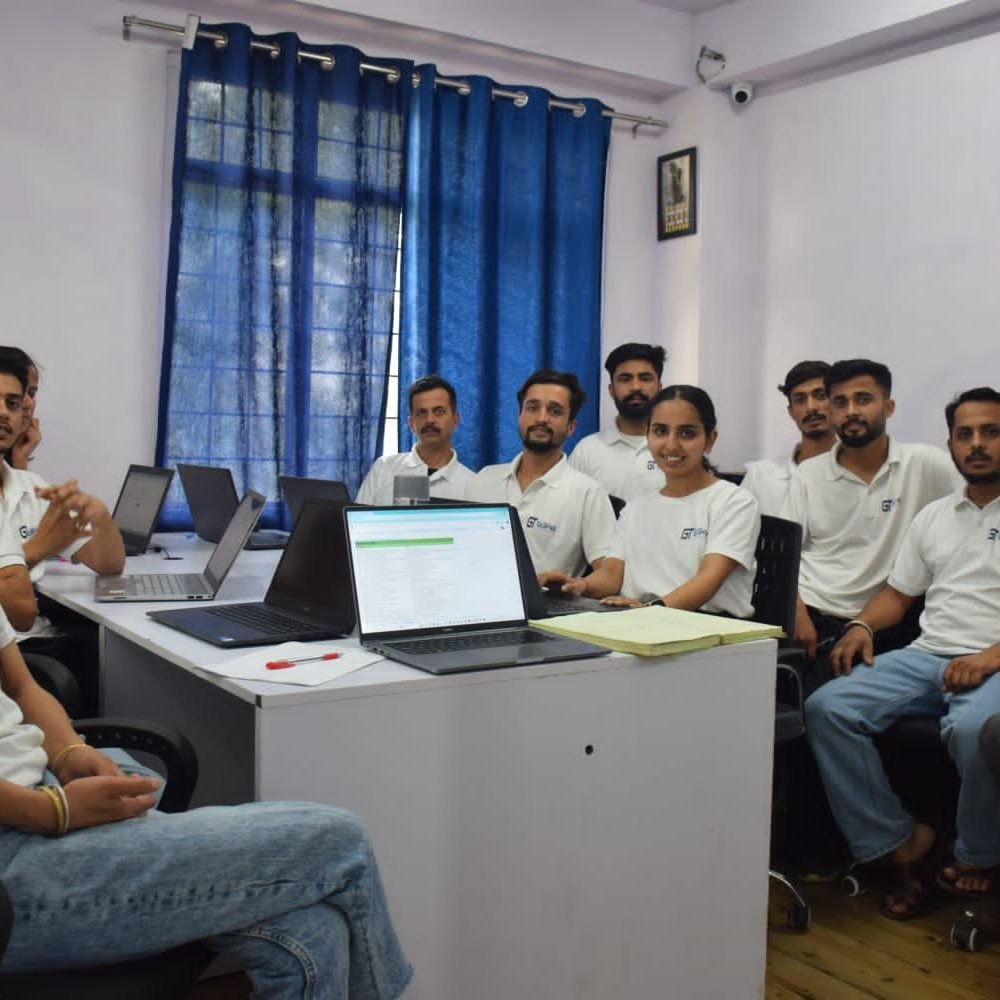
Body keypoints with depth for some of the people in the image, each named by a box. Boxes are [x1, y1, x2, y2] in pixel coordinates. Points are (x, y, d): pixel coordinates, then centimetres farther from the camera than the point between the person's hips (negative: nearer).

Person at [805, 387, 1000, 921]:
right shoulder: (933, 517, 21)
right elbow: (898, 593, 23)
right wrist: (862, 625, 2)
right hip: (926, 656, 5)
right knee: (826, 709, -18)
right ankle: (901, 841, -6)